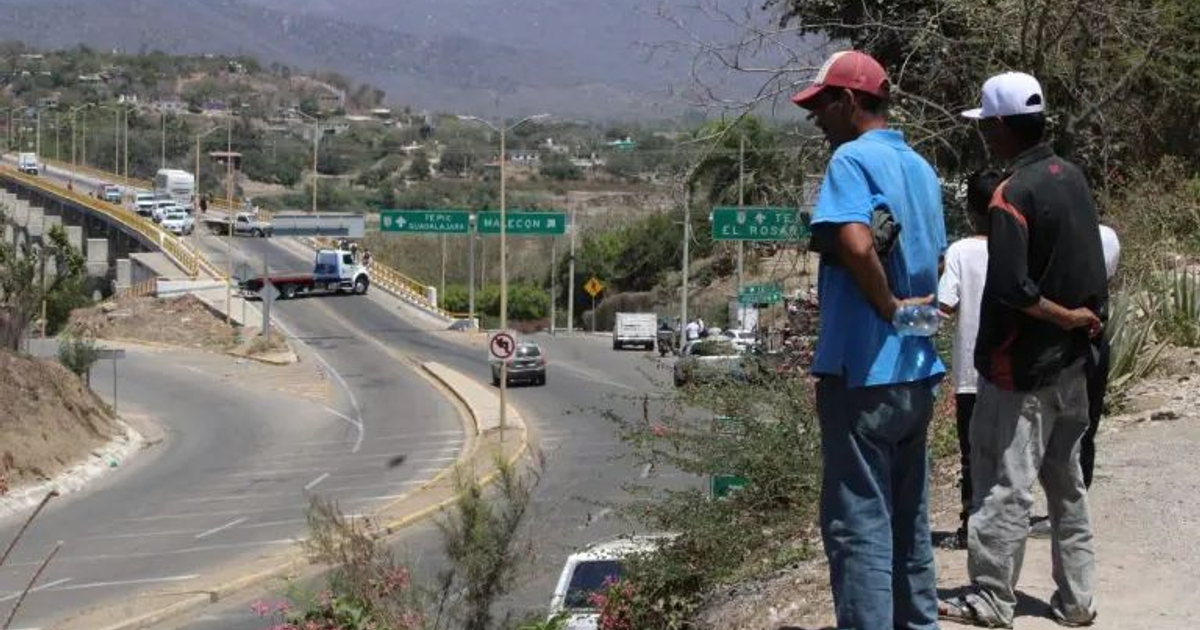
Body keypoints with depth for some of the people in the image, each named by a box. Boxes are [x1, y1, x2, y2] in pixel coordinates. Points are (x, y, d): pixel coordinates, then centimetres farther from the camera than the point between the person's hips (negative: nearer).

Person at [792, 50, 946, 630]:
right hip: (917, 370, 8)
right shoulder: (920, 167, 14)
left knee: (858, 524, -4)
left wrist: (888, 307, -16)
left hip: (863, 370, -8)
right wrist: (911, 307, 9)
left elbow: (855, 245, -29)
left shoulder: (854, 158, -12)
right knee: (909, 521, 16)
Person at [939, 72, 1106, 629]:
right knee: (1068, 485, 14)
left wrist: (1066, 317, -13)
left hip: (1021, 368, -8)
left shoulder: (1013, 195, -19)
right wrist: (1080, 320, 10)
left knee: (1004, 486, 0)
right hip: (1070, 363, 8)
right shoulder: (1073, 177, 6)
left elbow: (1011, 288, -25)